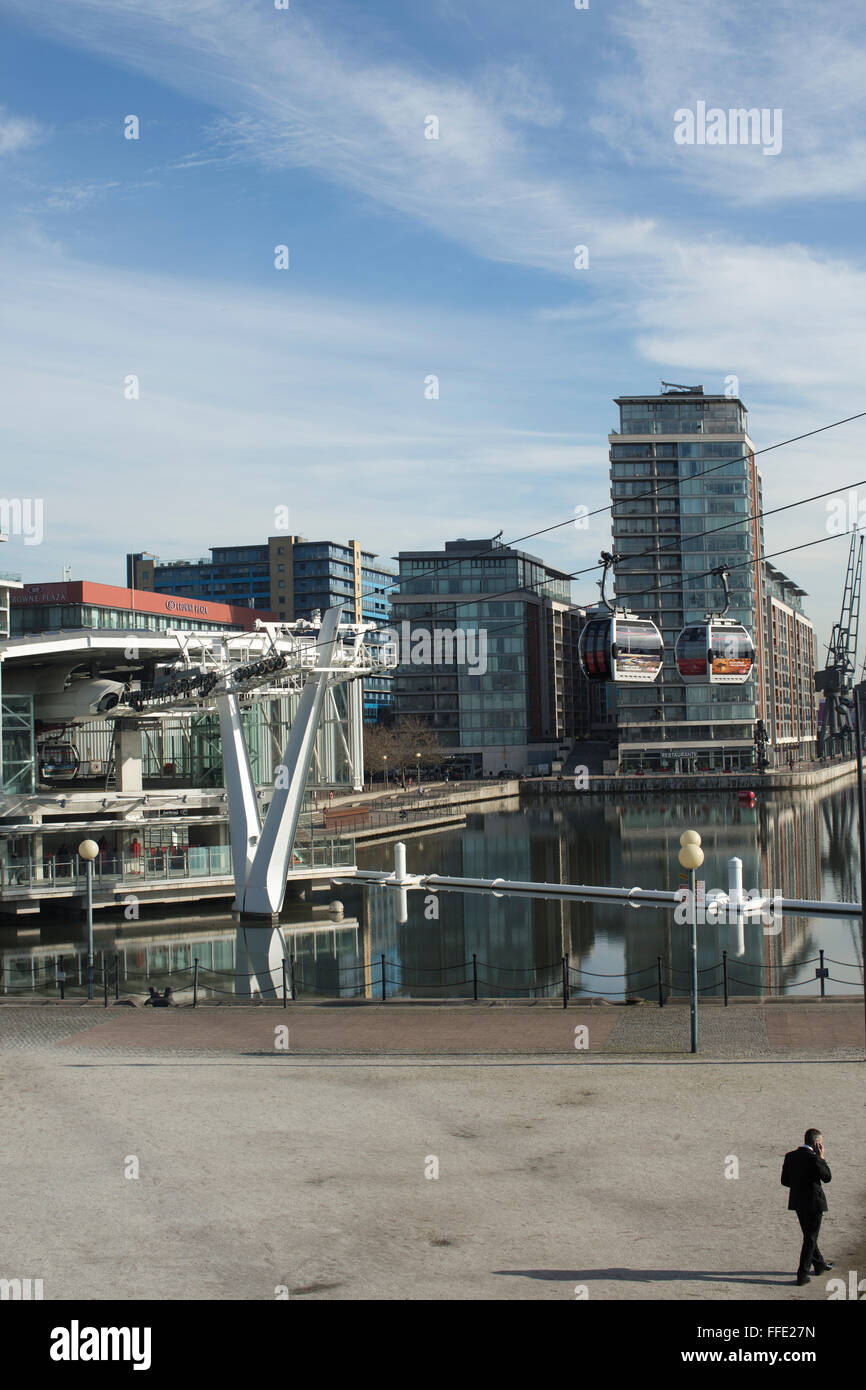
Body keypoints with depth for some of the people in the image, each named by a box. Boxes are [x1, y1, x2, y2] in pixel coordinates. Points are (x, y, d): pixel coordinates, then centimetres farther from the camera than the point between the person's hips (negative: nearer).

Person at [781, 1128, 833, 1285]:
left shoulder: (790, 1156, 1)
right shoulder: (813, 1158, -21)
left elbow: (785, 1181, 5)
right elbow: (827, 1177, -10)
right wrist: (822, 1157, -6)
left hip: (797, 1202, 7)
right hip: (813, 1202, -7)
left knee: (809, 1235, 23)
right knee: (810, 1238, 4)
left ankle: (819, 1264, 40)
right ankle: (802, 1274, 4)